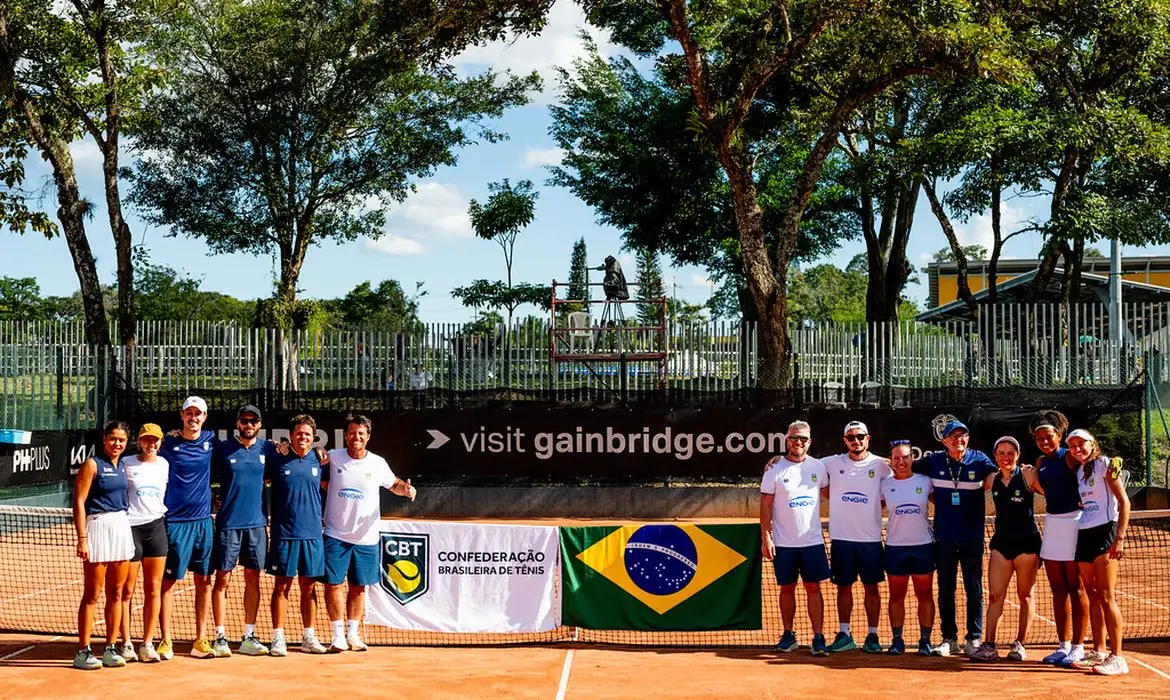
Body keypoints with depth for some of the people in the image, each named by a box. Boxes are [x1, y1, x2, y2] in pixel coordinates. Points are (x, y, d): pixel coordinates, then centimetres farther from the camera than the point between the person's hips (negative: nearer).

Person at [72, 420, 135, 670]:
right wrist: (82, 539, -16)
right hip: (98, 526, -6)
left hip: (122, 527, 6)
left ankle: (110, 649, 15)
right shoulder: (92, 464, -5)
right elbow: (79, 502, -10)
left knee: (116, 593, 8)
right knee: (92, 595, -3)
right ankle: (82, 651, 3)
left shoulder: (123, 467, 14)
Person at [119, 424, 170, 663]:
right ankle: (126, 644, 9)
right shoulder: (127, 464, -1)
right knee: (127, 590, 1)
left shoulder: (163, 464, 11)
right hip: (130, 527, -4)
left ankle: (148, 644, 8)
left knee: (154, 589, 2)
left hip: (156, 527, 4)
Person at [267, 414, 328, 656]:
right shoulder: (277, 460, 0)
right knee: (282, 585, 1)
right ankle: (278, 638, 7)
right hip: (283, 533, -2)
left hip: (312, 534, 2)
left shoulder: (319, 461, 7)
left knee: (308, 586, 8)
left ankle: (309, 638, 16)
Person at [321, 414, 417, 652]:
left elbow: (394, 484, 19)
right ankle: (338, 635, 4)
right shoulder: (332, 458, -2)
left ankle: (352, 634, 18)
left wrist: (406, 489, -4)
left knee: (358, 587, 7)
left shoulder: (378, 463, 3)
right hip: (336, 535, -2)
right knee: (333, 584, -5)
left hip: (366, 537, 2)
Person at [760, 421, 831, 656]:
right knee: (787, 588, 6)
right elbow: (765, 504, -2)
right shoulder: (775, 467, -2)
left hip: (812, 541, 1)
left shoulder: (818, 466, 4)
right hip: (783, 542, -1)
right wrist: (765, 537, -8)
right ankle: (789, 635, 18)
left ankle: (818, 637, 1)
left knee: (814, 588, 0)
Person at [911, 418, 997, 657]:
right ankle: (949, 639, 16)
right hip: (944, 538, 1)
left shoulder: (979, 460, -3)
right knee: (945, 591, 7)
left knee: (974, 591, 4)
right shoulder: (933, 461, 0)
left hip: (972, 537, -1)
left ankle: (974, 639, 13)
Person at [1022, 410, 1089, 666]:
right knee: (1058, 589, 9)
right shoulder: (1041, 462, 12)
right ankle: (1064, 645, 16)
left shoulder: (1069, 457, -8)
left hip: (1073, 521, -7)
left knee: (1076, 589, 0)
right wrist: (1033, 483, 5)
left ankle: (1078, 646, 6)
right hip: (1052, 522, 7)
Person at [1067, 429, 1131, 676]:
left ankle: (1117, 658, -9)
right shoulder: (1080, 472, 16)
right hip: (1084, 535, 7)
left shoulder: (1105, 465, -4)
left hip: (1105, 533, -7)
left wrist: (1119, 538, -16)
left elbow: (1124, 502, -9)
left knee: (1105, 596, -10)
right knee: (1093, 597, 8)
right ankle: (1099, 652, 14)